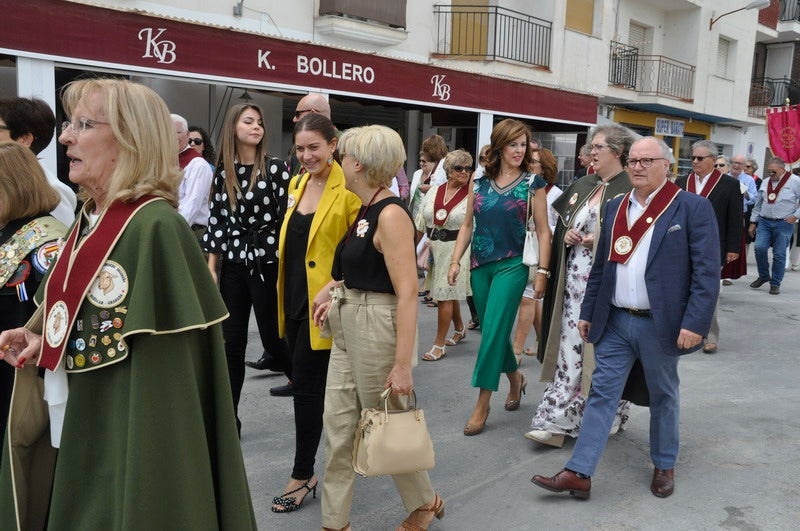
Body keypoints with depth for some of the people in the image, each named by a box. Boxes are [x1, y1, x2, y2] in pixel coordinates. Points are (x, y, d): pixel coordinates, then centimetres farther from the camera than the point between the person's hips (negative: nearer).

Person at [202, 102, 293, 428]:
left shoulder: (275, 168, -4)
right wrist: (211, 267, 3)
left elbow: (288, 217, -5)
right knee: (231, 341, 6)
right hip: (233, 264, 4)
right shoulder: (223, 172, 7)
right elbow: (217, 221, 7)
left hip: (267, 262, -4)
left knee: (272, 337, 2)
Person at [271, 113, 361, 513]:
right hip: (293, 299, 8)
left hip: (322, 304, -7)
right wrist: (284, 295, 17)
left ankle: (303, 475, 14)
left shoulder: (348, 190, -13)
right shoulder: (296, 184, 10)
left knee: (306, 385, -1)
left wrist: (332, 289, -24)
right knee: (309, 383, 17)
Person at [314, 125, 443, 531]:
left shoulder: (391, 214, -18)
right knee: (338, 425, 10)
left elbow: (407, 293, -22)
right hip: (347, 326, 9)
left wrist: (402, 364, -24)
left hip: (379, 328, -9)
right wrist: (338, 299, 7)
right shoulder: (365, 211, 10)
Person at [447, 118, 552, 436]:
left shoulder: (532, 184, -2)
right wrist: (455, 260, 1)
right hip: (480, 265, 4)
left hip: (511, 265, -4)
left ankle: (482, 404, 1)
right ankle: (516, 379, 37)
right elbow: (468, 225, 10)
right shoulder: (481, 182, 7)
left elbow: (543, 231, -2)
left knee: (493, 331, -8)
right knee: (494, 330, 12)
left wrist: (542, 271, -8)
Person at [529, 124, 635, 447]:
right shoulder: (581, 186, 14)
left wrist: (600, 240, -16)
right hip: (575, 279, 6)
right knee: (570, 345, 5)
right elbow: (561, 224, 21)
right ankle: (558, 419, 9)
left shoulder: (630, 190, -7)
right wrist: (567, 235, -1)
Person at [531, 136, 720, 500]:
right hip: (614, 321, 4)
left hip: (660, 324, -4)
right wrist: (588, 311, 11)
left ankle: (664, 466, 32)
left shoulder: (693, 208, -7)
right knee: (601, 394, 3)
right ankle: (579, 473, 5)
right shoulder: (616, 207, 9)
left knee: (663, 397, 13)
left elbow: (707, 272, -11)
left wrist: (695, 323, -17)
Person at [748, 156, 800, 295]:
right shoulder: (765, 182, 10)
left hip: (784, 223, -4)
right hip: (764, 222, 4)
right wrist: (753, 222, 15)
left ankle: (775, 284, 13)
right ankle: (763, 276, 12)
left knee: (779, 254, 0)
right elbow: (758, 204, 16)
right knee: (759, 248, -11)